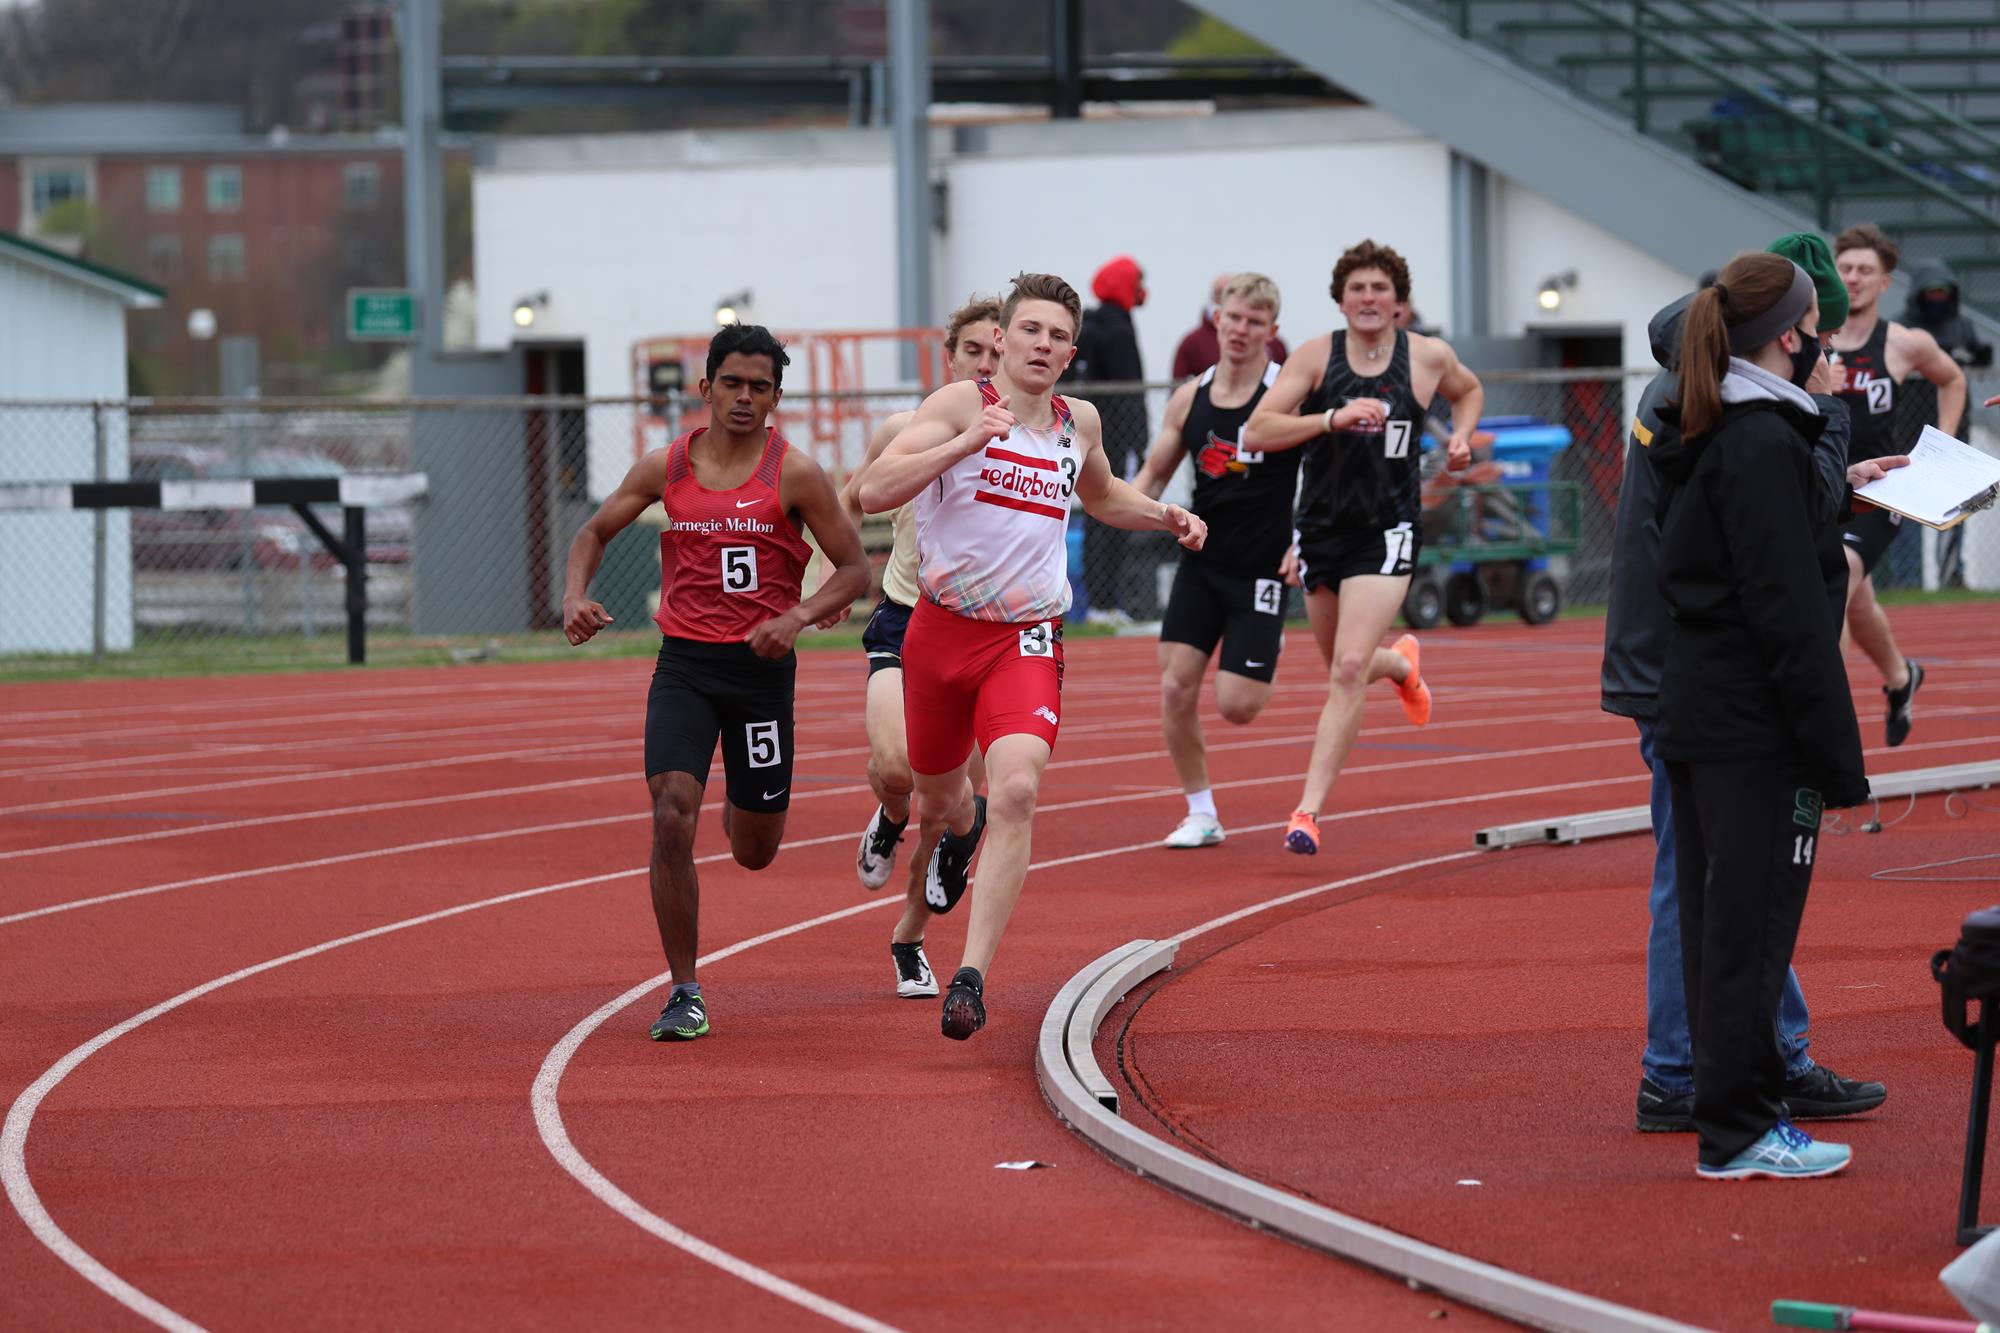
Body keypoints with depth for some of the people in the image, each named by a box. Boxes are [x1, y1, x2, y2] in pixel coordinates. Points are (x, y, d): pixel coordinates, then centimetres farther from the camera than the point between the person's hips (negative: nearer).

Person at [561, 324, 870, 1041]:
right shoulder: (665, 467, 1)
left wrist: (798, 615, -20)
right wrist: (574, 595, -4)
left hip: (762, 666, -1)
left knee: (754, 851, 9)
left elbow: (854, 569, -2)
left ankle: (745, 808, 50)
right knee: (672, 821, -17)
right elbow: (596, 531, 16)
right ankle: (684, 994, -7)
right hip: (684, 664, 1)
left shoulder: (795, 474, -6)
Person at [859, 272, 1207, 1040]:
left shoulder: (1080, 423, 7)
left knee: (1015, 790, -23)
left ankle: (972, 977, -25)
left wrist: (1163, 516, 12)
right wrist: (967, 441, -29)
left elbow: (1100, 496, 31)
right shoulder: (961, 405, -9)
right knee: (935, 792, 19)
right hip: (941, 628, -1)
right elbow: (873, 493, -21)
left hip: (1028, 638, 1)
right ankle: (958, 834, 60)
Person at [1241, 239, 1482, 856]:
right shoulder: (1316, 356, -6)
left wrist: (1462, 436, 4)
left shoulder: (1428, 356, -1)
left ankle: (1309, 809, -16)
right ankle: (1402, 663, 57)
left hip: (1387, 532, -2)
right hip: (1322, 527, 2)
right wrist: (1333, 418, -26)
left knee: (1349, 670, -17)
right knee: (1344, 670, 19)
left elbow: (1469, 390, 24)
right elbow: (1256, 432, -14)